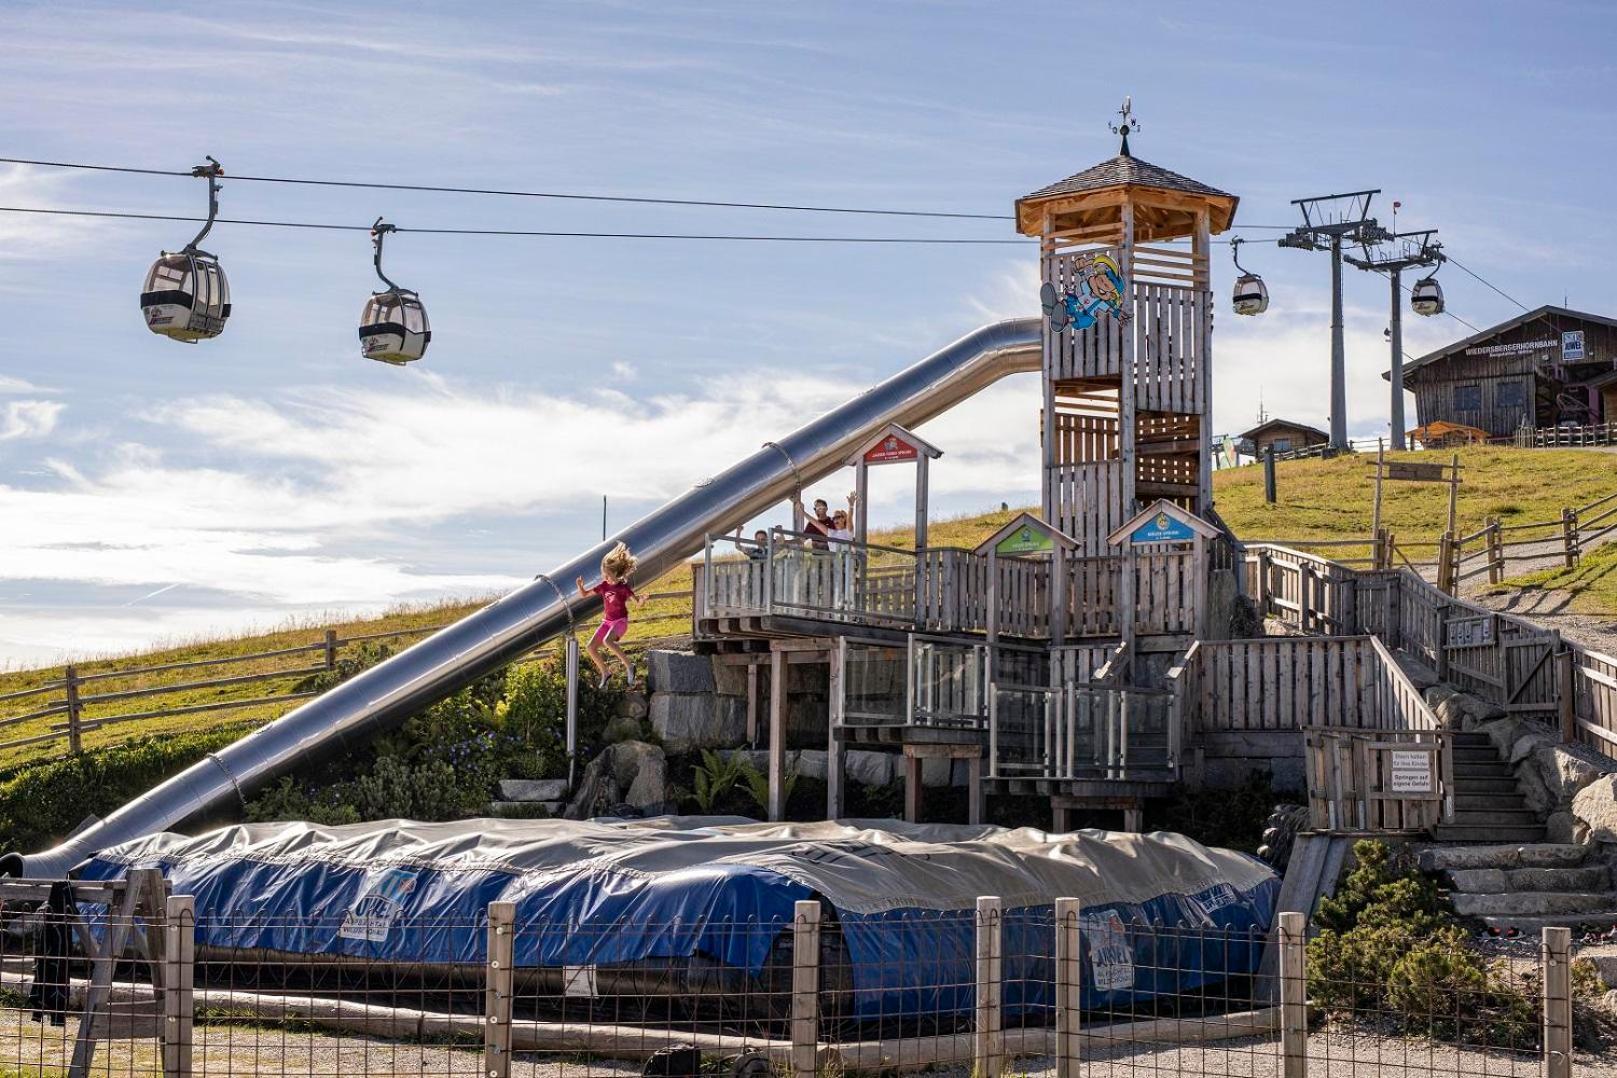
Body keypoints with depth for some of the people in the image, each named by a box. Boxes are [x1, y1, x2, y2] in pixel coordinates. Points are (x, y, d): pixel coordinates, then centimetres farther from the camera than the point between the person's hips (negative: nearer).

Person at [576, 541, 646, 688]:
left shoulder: (623, 587, -10)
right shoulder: (603, 586, 5)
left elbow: (636, 602, -14)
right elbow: (584, 594, 12)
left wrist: (641, 599, -37)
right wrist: (580, 585, -9)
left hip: (620, 621, -7)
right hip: (607, 621, 7)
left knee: (607, 640, -35)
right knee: (591, 647, -4)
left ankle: (629, 666, -27)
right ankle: (605, 674, 12)